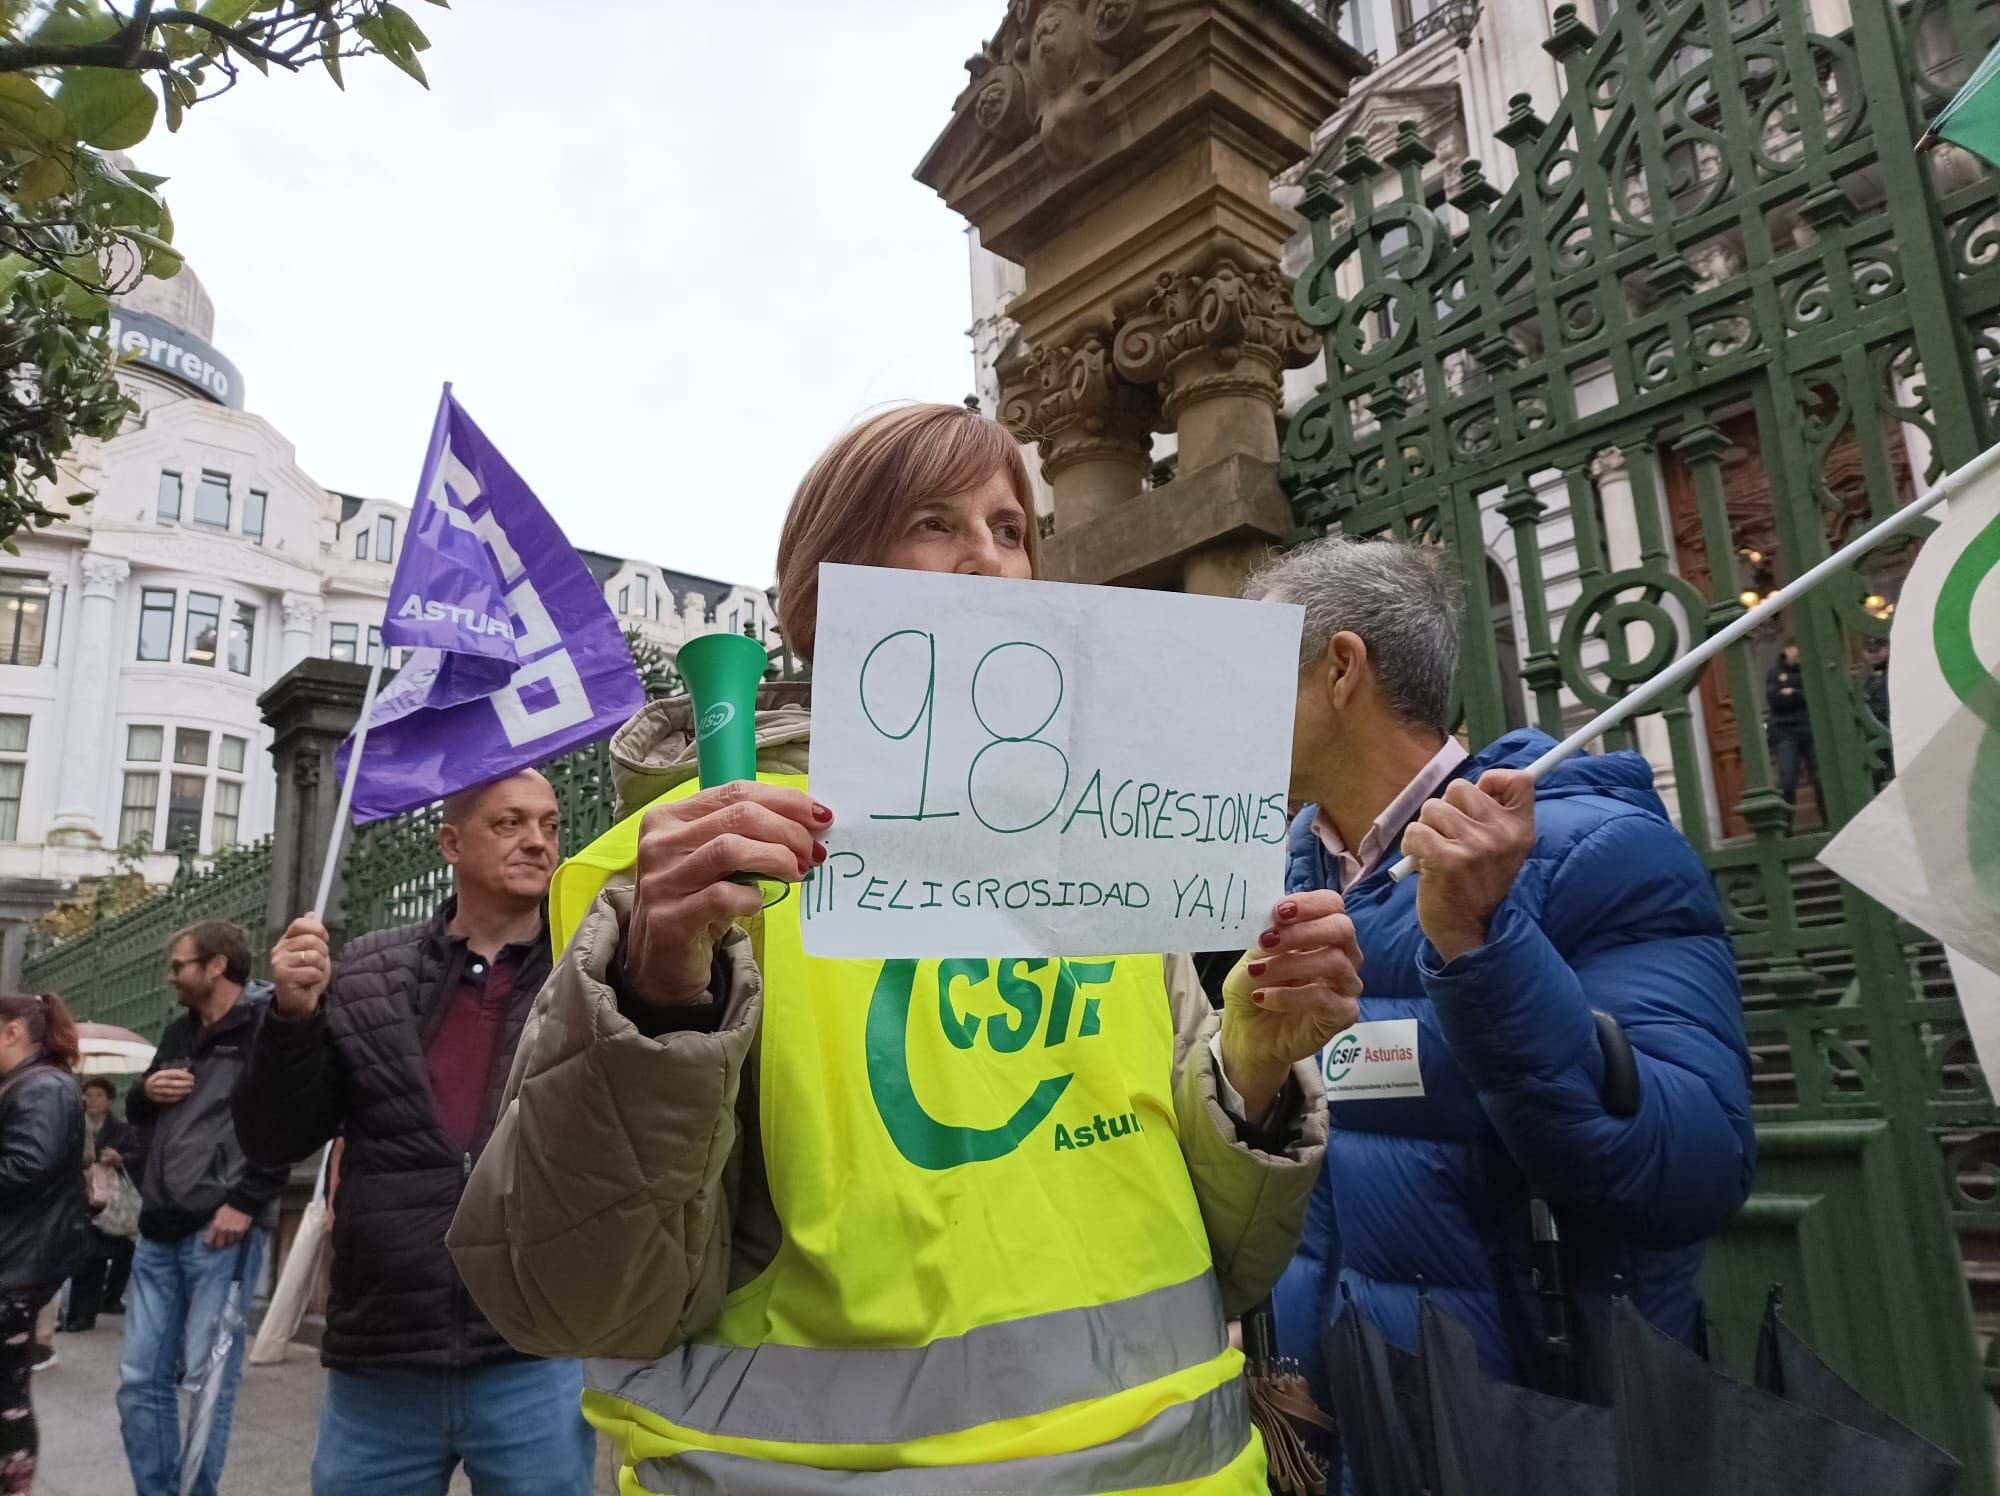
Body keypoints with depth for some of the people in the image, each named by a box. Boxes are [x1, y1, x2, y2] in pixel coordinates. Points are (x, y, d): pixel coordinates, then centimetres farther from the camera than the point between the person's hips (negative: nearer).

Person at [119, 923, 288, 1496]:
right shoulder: (179, 1032, 19)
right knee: (140, 1379, 11)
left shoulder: (269, 1024, -7)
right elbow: (138, 1114, 29)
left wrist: (244, 1203, -18)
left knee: (207, 1380, -1)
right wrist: (146, 1091, 5)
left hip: (222, 1231, -8)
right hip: (160, 1232, 8)